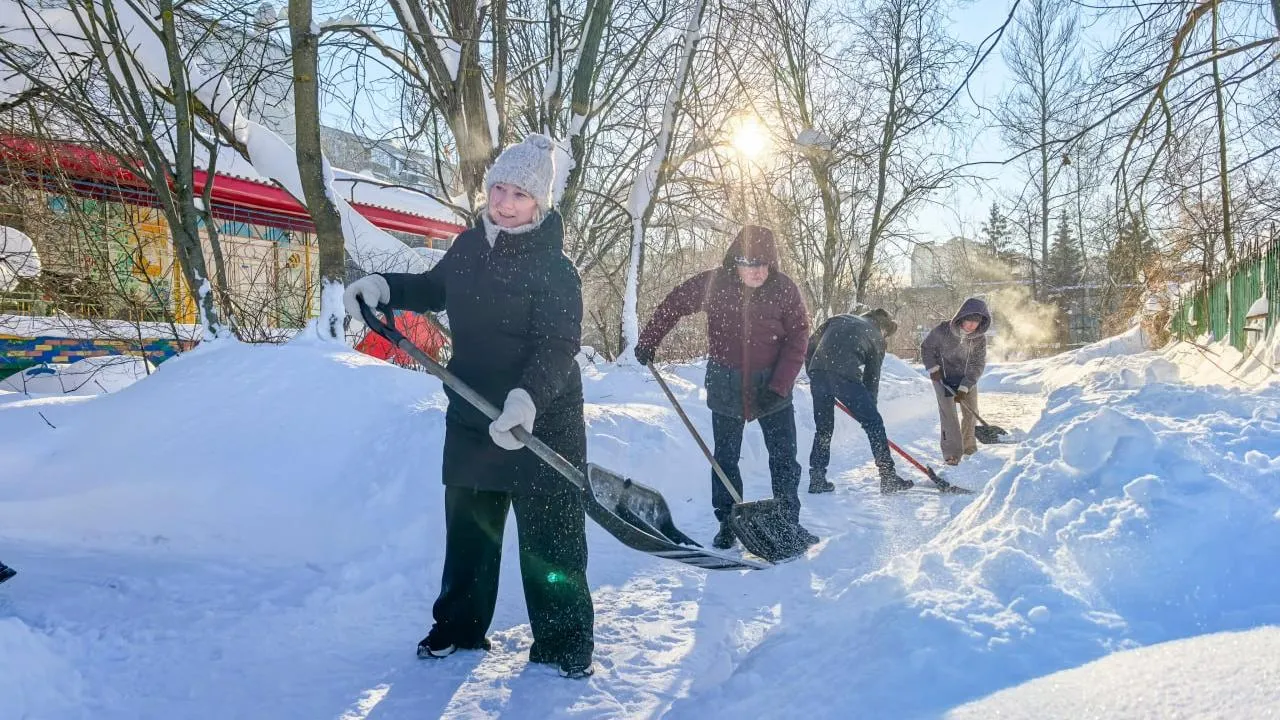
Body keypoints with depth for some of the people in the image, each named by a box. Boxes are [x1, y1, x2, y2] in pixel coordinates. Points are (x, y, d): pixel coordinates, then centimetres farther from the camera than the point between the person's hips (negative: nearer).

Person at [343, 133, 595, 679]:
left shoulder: (553, 268, -17)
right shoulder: (470, 245, 4)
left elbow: (557, 346, -26)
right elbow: (436, 289, 22)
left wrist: (528, 396, -42)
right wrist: (384, 286, 6)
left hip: (542, 422, -6)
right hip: (472, 415, 7)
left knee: (549, 536, 1)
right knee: (467, 526, 17)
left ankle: (563, 643, 17)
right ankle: (460, 626, 35)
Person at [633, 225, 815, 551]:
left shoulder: (784, 288, -12)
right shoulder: (714, 283, -12)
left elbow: (797, 338, -10)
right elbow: (674, 304, 2)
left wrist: (779, 386, -17)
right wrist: (648, 342, 1)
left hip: (773, 386, 0)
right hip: (725, 386, 0)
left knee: (784, 458, 3)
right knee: (725, 459, 8)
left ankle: (789, 521, 17)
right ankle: (727, 524, 21)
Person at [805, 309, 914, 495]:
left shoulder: (839, 319, 29)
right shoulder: (877, 339, 20)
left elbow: (811, 343, 21)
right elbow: (872, 377, 18)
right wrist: (870, 407, 25)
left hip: (817, 372, 4)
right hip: (845, 375, -4)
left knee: (823, 428, 18)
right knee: (874, 423, 8)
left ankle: (817, 479, 19)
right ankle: (889, 478, 7)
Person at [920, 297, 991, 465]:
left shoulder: (980, 338, -16)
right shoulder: (942, 332, -24)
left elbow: (978, 365, -14)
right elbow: (926, 348, -7)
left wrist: (964, 388, -21)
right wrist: (933, 368, -18)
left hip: (967, 379, 3)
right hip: (943, 378, -3)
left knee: (971, 413, 9)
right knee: (948, 412, -15)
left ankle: (969, 446, 31)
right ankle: (952, 452, -12)